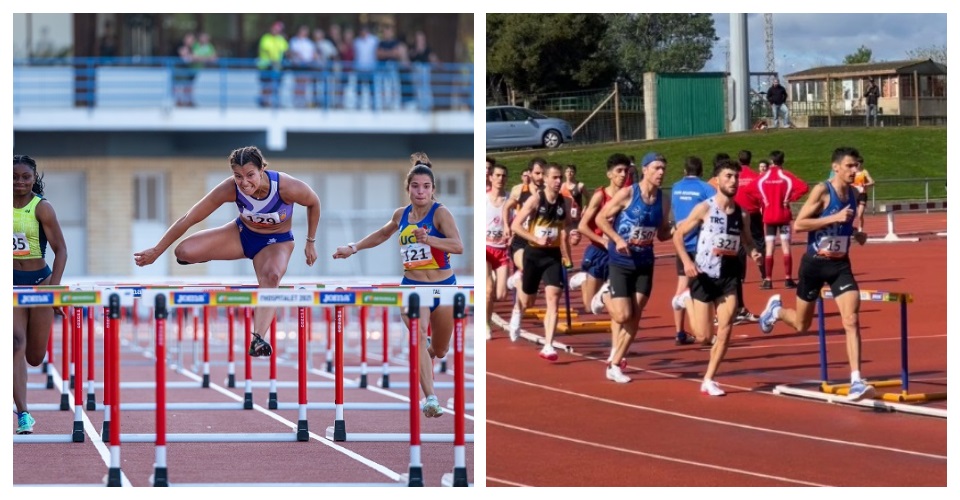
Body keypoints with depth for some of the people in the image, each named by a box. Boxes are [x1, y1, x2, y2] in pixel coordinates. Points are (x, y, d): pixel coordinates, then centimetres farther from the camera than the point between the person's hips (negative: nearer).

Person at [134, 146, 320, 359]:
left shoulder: (288, 187, -33)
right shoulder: (229, 189, -29)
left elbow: (314, 203, -10)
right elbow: (189, 219, -22)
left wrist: (310, 242, -3)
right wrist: (156, 251, -20)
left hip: (276, 241, -2)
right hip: (242, 233, 2)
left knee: (271, 277, -37)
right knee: (184, 251, -17)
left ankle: (258, 339, -46)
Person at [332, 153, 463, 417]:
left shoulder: (440, 213, -11)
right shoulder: (401, 215, 3)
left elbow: (458, 246, -28)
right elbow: (381, 234, 26)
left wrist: (429, 239, -43)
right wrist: (353, 248, 27)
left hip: (443, 287, -2)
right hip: (412, 286, 2)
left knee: (438, 351, 14)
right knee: (417, 333, -26)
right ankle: (431, 399, -33)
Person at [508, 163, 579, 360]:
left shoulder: (565, 202, -1)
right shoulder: (535, 199, -12)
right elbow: (515, 226, -13)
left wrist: (572, 235, -6)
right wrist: (537, 239, -25)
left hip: (553, 255, 2)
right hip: (534, 253, -2)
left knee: (553, 298, -14)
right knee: (528, 300, 13)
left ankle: (548, 346, -15)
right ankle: (517, 311, 51)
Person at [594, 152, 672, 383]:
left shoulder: (663, 201, 2)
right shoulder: (627, 194, -13)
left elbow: (662, 234, 12)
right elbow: (601, 219, -8)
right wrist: (618, 239, -22)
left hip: (644, 264, 5)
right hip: (620, 262, -4)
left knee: (634, 318, 2)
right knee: (623, 316, -11)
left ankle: (614, 366, 11)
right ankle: (605, 294, 22)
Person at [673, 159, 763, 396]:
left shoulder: (741, 214, 3)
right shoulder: (704, 208, -10)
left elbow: (746, 239, 18)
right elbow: (678, 235, -6)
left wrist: (753, 251, -6)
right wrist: (687, 262, -20)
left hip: (729, 277, 4)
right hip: (704, 276, -4)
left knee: (725, 331, -7)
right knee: (703, 335, -1)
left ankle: (708, 380, 7)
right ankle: (688, 299, 32)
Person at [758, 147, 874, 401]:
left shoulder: (853, 194, 5)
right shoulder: (822, 191, -14)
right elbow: (798, 224, -21)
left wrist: (855, 234, 3)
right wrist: (834, 218, -27)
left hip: (840, 265, 4)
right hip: (815, 263, -4)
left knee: (851, 320, -14)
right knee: (802, 325, 12)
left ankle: (856, 382, -18)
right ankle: (776, 309, 47)